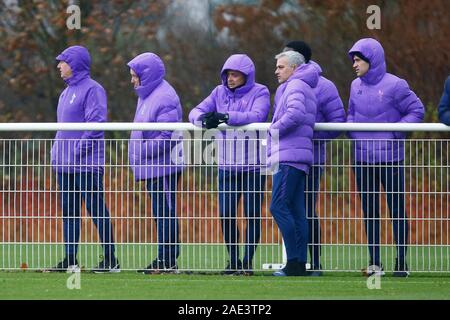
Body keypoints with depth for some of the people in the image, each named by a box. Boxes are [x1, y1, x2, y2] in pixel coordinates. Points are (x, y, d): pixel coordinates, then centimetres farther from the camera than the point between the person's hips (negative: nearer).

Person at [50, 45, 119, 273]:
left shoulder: (92, 89, -10)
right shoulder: (66, 92, 17)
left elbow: (96, 124, -19)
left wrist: (79, 151, -20)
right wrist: (56, 152, 11)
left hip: (86, 164, -9)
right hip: (64, 165, 9)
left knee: (97, 211, -6)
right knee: (68, 211, 10)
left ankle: (111, 260, -3)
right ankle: (70, 260, 15)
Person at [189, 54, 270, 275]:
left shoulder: (259, 93, -2)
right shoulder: (220, 93, 10)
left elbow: (257, 116, -21)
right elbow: (195, 112, 5)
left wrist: (225, 117, -29)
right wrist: (204, 118, -20)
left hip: (253, 165, -4)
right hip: (226, 165, 4)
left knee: (252, 214, -1)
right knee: (226, 215, 1)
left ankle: (248, 261, 6)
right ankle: (232, 260, 13)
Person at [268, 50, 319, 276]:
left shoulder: (296, 86, -5)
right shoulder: (304, 87, 26)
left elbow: (295, 113, -23)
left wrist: (274, 129, -9)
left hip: (289, 156, -10)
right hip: (298, 157, 10)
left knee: (279, 207, -13)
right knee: (296, 212, 7)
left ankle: (294, 262, -17)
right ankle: (300, 265, 6)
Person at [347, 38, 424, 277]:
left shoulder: (394, 85, -9)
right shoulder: (356, 86, 7)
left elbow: (416, 111, -5)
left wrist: (395, 132, -13)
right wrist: (353, 133, -1)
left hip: (390, 159, -5)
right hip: (363, 159, 5)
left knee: (397, 211, 0)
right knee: (369, 211, 7)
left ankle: (401, 262, 5)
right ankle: (374, 262, 12)